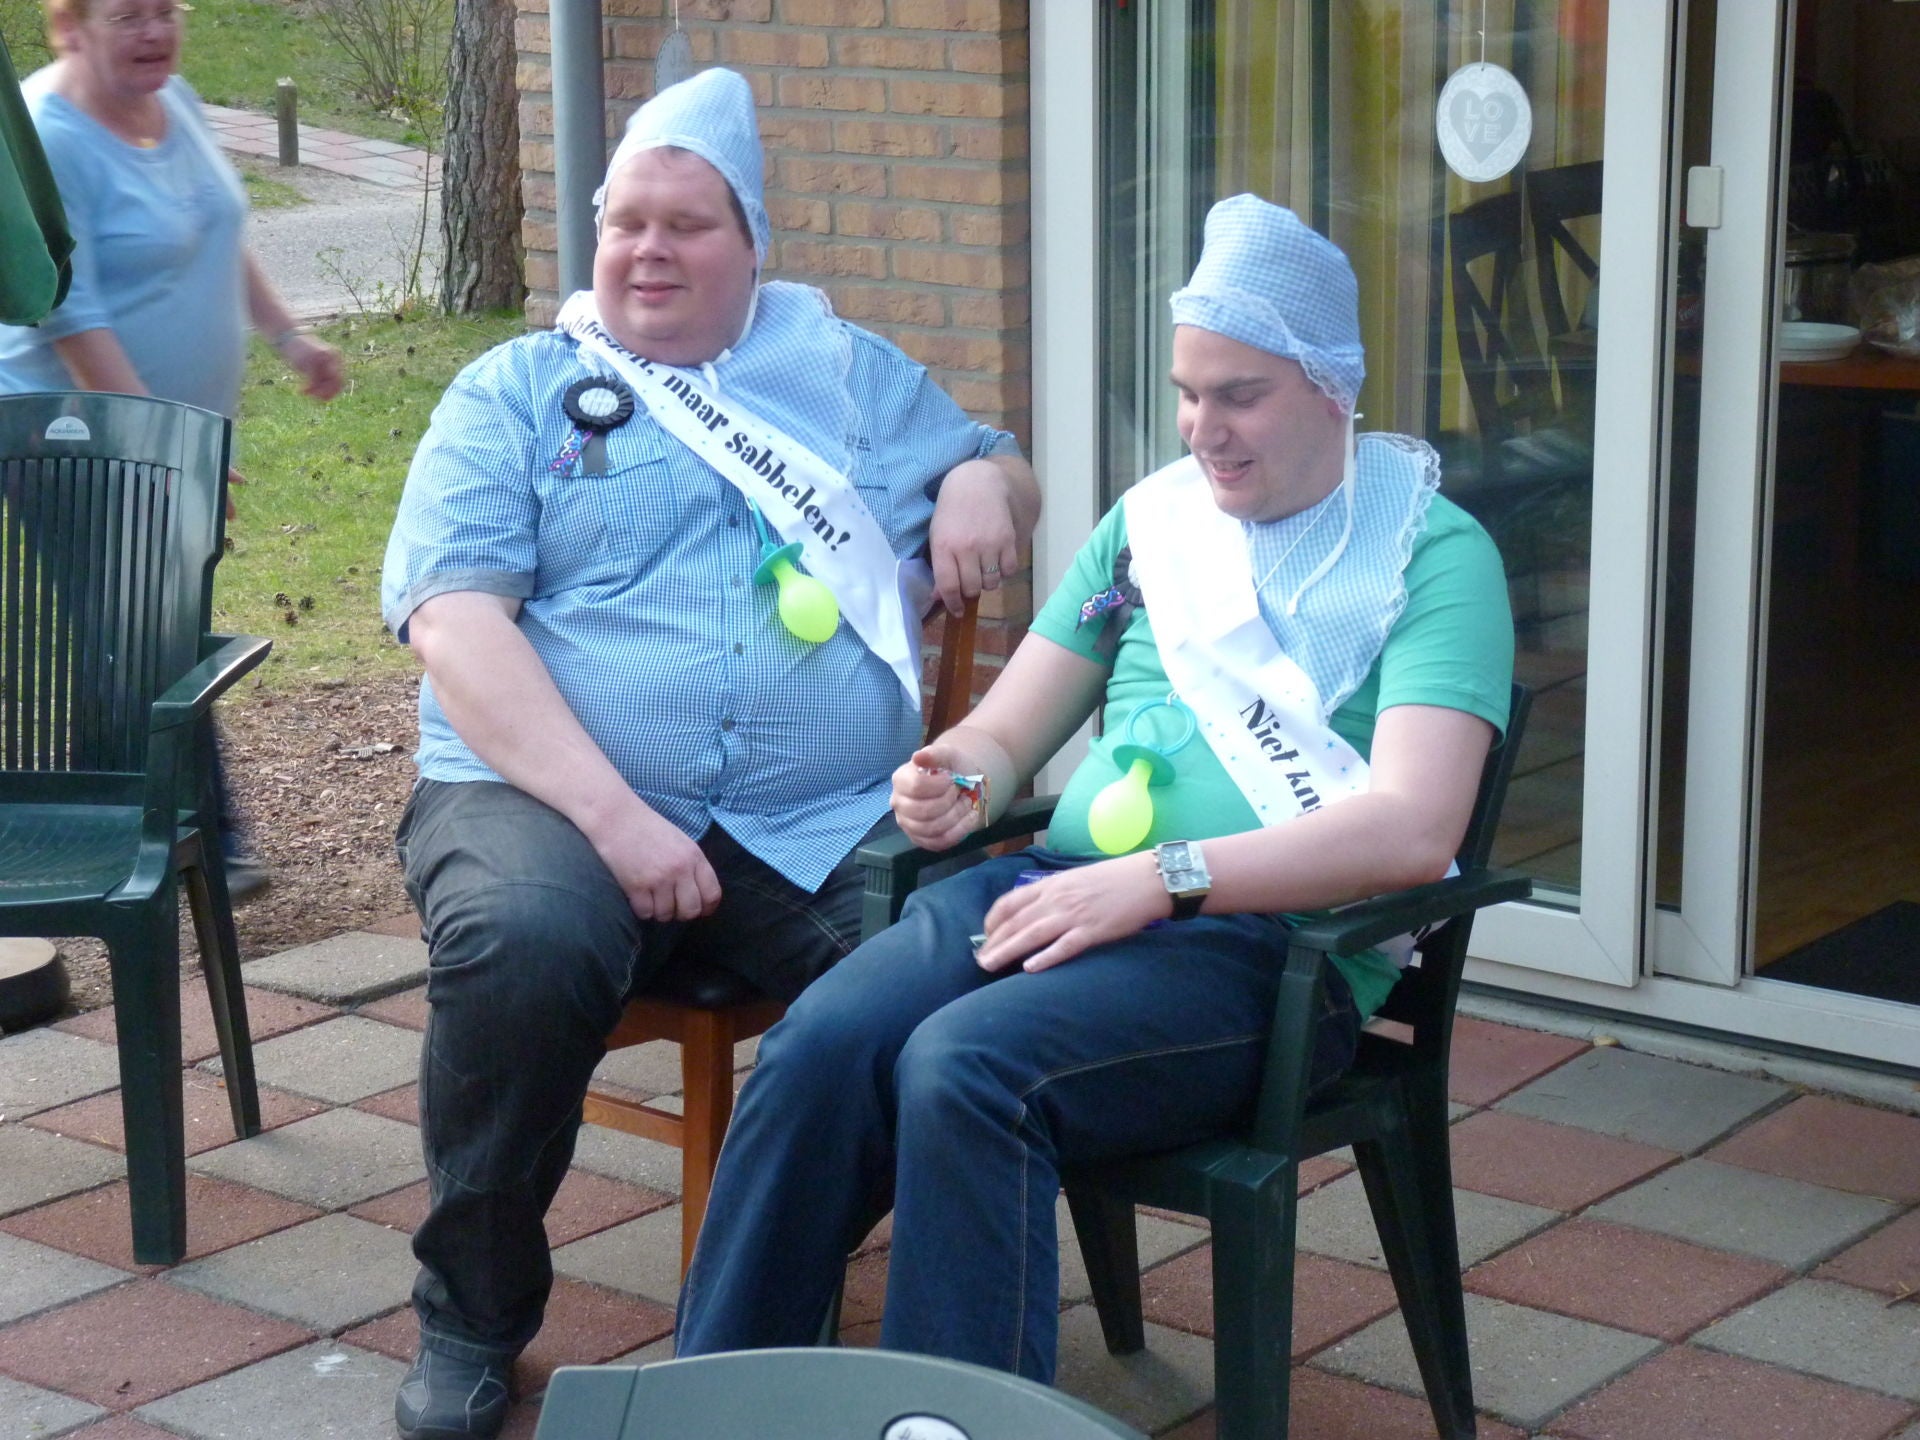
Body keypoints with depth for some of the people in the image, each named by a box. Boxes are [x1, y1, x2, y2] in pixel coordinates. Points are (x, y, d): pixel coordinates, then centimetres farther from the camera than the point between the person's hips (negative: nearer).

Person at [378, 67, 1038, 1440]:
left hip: (829, 819, 2)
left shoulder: (848, 370, 22)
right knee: (521, 946, -35)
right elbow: (454, 616, -2)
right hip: (555, 795, -2)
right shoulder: (512, 392, 11)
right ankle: (473, 1319, -9)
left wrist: (985, 482, 1)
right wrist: (611, 813, -17)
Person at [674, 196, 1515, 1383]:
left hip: (1269, 942, -5)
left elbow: (1412, 830, -12)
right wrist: (957, 782, -2)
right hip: (1061, 888, 5)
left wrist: (1164, 877, -19)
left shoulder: (1432, 553, 2)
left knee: (966, 1067, -33)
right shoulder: (1150, 521, 21)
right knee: (820, 1046, -25)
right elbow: (1007, 731, 23)